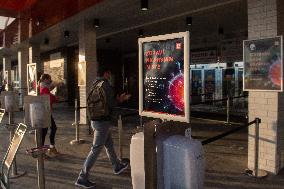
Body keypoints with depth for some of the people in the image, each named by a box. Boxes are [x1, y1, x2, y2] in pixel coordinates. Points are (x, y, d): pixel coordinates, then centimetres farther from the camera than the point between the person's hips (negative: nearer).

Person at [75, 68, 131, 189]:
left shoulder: (95, 84, 11)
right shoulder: (106, 85, -17)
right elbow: (109, 104, -19)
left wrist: (119, 99, 19)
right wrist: (119, 100, 0)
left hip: (95, 119, 10)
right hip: (102, 121, -10)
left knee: (109, 144, 23)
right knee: (96, 149, -2)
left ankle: (117, 166, 41)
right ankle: (82, 178, 4)